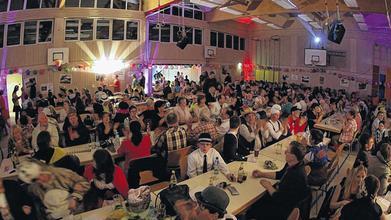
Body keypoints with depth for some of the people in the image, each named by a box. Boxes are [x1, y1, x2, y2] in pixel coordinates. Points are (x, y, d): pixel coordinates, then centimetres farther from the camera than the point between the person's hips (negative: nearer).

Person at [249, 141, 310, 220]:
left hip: (285, 210, -8)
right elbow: (280, 174, 14)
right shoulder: (294, 165, -7)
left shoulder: (295, 176, -35)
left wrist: (269, 186, -11)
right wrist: (262, 174, 9)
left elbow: (278, 198, -28)